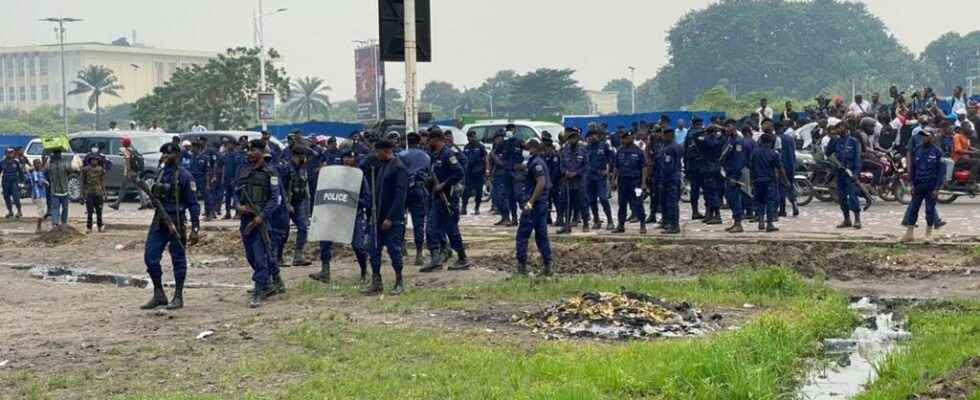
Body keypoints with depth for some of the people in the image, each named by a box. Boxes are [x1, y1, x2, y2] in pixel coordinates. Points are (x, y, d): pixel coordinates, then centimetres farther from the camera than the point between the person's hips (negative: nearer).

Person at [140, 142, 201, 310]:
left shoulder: (184, 176, -9)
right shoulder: (160, 173, 11)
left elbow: (193, 204, -10)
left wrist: (195, 229, -14)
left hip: (176, 222, -7)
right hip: (159, 221, 7)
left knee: (178, 259, 2)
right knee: (150, 257, 4)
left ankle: (178, 297, 11)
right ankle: (159, 295, 14)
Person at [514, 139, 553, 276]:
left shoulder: (536, 162, -14)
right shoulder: (541, 161, 15)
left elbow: (541, 182, -24)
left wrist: (530, 202, -25)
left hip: (533, 204, -10)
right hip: (543, 203, 10)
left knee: (522, 235, -3)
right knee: (541, 235, 11)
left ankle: (522, 266, -2)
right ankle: (547, 266, 9)